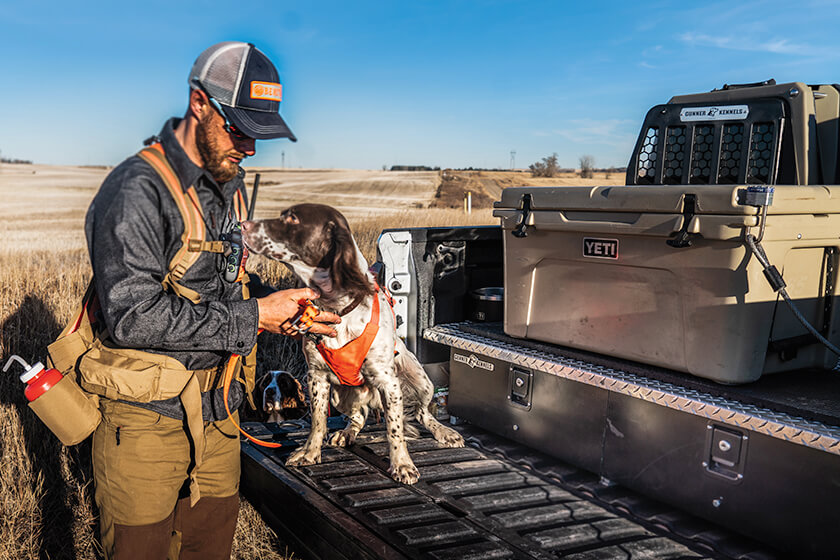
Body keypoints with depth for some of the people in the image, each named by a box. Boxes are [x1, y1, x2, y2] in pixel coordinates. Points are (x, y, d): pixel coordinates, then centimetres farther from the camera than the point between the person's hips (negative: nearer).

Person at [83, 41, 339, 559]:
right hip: (146, 419, -7)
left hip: (215, 415, 7)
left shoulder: (231, 187, 9)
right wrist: (252, 317, -21)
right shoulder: (137, 190, -18)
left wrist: (283, 309, 0)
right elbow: (133, 317, -25)